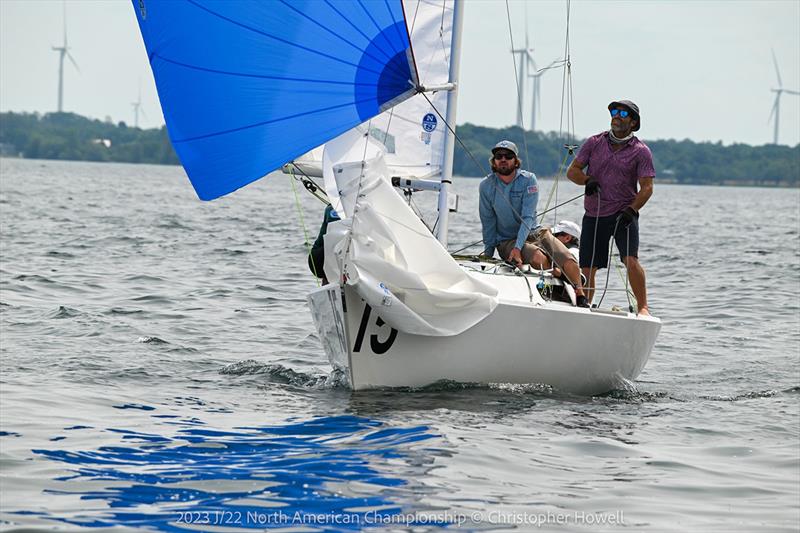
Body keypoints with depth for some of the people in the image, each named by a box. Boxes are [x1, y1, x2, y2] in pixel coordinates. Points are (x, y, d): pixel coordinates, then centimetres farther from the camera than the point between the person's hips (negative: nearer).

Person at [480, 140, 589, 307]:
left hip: (532, 232, 1)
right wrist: (488, 253, -1)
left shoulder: (528, 179, -6)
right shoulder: (486, 186, -2)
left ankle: (581, 298, -2)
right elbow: (488, 223, 4)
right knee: (539, 259, -32)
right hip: (506, 240, -1)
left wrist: (518, 247, -26)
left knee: (568, 260, -23)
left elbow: (528, 217, -14)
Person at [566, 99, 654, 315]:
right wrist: (587, 180, -12)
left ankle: (643, 308, -14)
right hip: (593, 215, 3)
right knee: (587, 269, 2)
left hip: (623, 214, -3)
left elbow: (646, 187, -5)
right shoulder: (594, 143, 8)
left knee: (631, 260, -21)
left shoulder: (641, 151, 0)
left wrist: (631, 210, -20)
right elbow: (572, 171, 9)